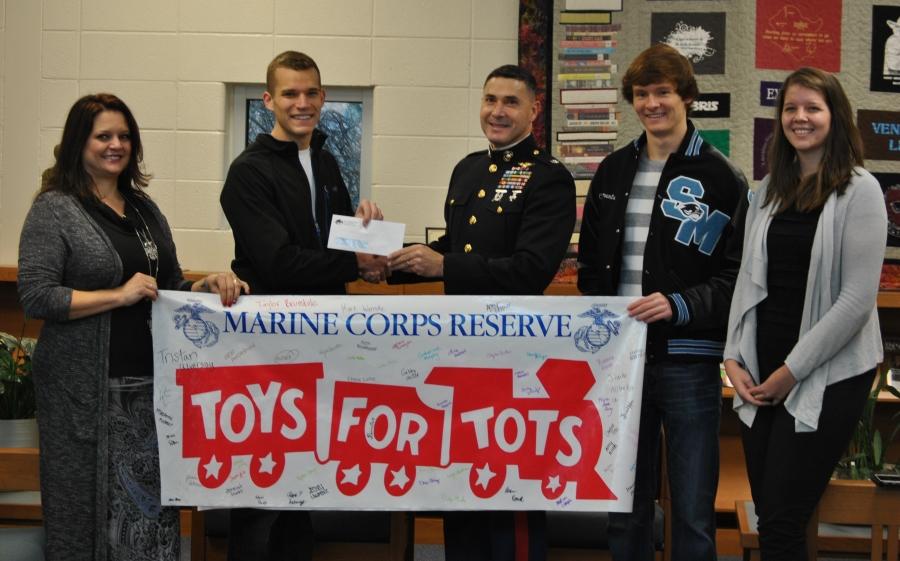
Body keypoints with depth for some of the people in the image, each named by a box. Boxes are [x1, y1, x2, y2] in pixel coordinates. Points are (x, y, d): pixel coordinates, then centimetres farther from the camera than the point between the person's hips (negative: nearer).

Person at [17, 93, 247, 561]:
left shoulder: (145, 209, 14)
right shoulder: (55, 209, -5)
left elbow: (170, 288, 21)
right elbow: (35, 296, -13)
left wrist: (207, 286, 0)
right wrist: (119, 296, -17)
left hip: (149, 381, 5)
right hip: (86, 387, -5)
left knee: (150, 504, 7)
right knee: (86, 503, 2)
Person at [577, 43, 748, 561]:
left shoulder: (720, 178, -3)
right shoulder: (614, 171, 12)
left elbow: (738, 275, -7)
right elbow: (591, 263, 19)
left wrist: (679, 306, -21)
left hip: (688, 362, -4)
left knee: (694, 514, 2)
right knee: (626, 508, 12)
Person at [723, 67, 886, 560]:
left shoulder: (859, 190, -7)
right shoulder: (769, 190, 11)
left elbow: (857, 298, -13)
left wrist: (792, 370, -12)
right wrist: (734, 358, 1)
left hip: (828, 376, -5)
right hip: (761, 375, 6)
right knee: (767, 514, 8)